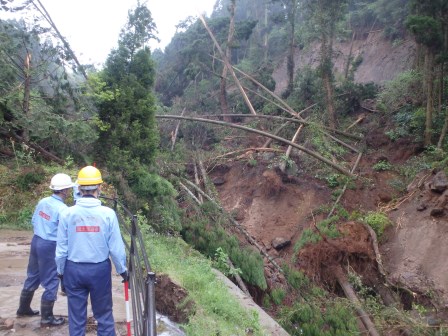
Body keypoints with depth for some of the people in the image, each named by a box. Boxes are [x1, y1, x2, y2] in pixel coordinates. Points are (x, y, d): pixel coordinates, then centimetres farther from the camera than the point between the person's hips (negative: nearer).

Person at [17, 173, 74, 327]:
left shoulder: (42, 202, 1)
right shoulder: (62, 209, -22)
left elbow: (33, 221, 12)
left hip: (36, 241, 8)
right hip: (50, 246, -8)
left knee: (32, 277, 22)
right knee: (51, 282, 4)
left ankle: (23, 309, 36)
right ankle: (46, 317, 13)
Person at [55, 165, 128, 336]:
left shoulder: (67, 213, -9)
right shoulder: (108, 213, -13)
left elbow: (61, 248, -3)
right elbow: (116, 247, -9)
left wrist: (61, 271, 13)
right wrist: (122, 269, 6)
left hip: (74, 270, 1)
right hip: (100, 269, -1)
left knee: (76, 316, 14)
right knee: (104, 314, 14)